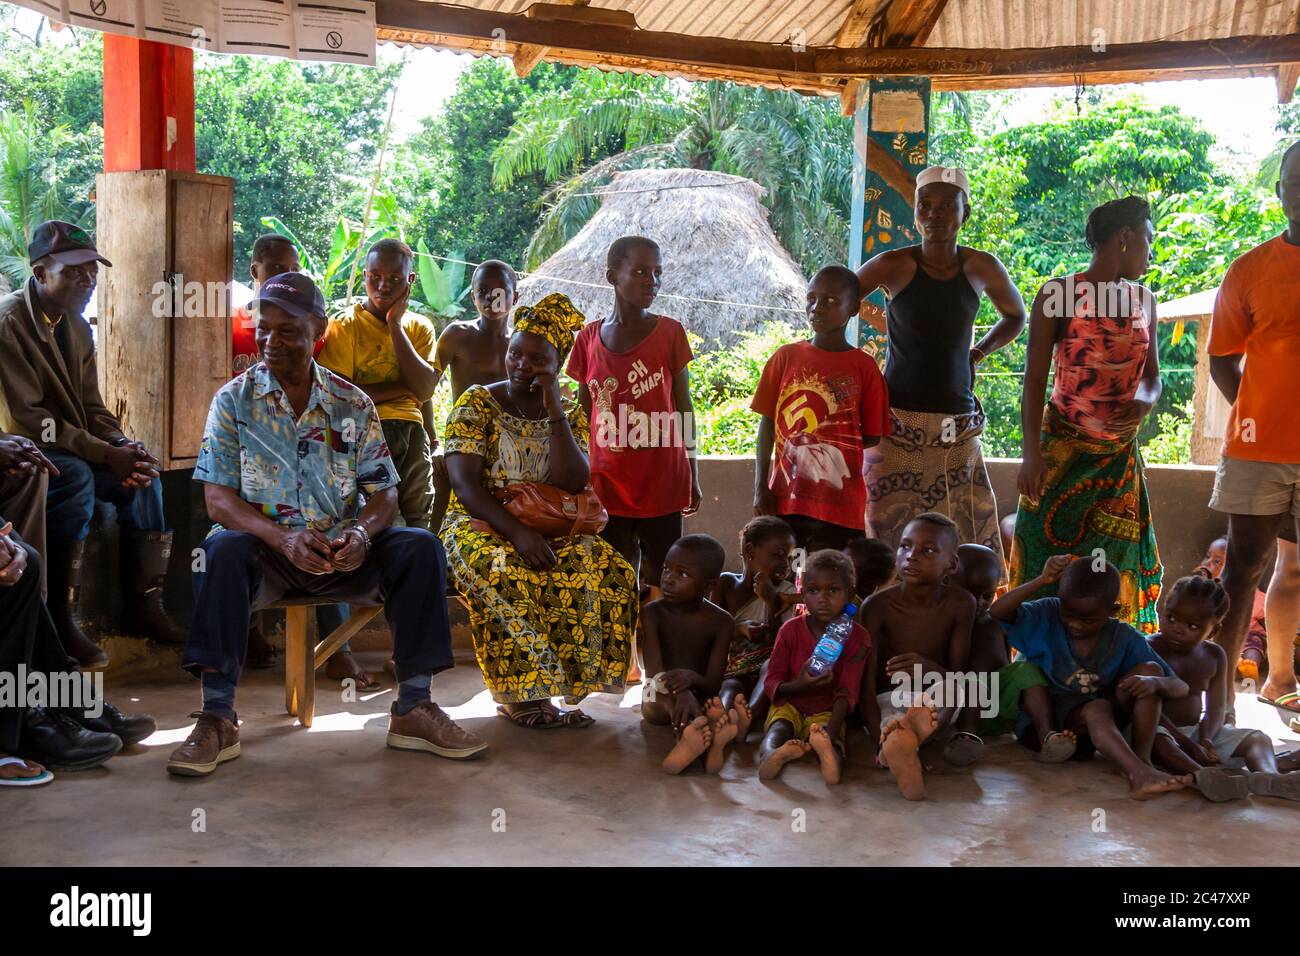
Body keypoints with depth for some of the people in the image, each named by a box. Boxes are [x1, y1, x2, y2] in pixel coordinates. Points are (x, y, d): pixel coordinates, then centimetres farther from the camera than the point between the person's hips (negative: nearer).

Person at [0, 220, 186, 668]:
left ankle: (143, 605, -1)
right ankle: (60, 619, -26)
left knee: (143, 475, -7)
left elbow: (91, 407, 10)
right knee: (76, 477, -33)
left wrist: (123, 446, -12)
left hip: (67, 450, 8)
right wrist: (107, 454, -26)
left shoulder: (77, 327, 9)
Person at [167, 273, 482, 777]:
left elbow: (383, 493, 3)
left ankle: (414, 708, -16)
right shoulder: (234, 400, 2)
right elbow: (218, 499, -8)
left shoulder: (353, 404, 7)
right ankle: (217, 718, -30)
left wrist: (362, 533, -22)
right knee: (223, 550, -35)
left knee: (420, 546, -22)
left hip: (342, 552, 2)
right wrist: (283, 539, -27)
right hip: (266, 549, -2)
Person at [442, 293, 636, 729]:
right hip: (480, 525, -3)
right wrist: (517, 533, -26)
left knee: (611, 572, -23)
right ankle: (522, 694, -25)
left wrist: (554, 411, -14)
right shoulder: (476, 404, -1)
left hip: (550, 529, 4)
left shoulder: (570, 414, 8)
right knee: (505, 571, -38)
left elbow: (574, 483, -10)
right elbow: (465, 485, -13)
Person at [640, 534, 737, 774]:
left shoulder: (721, 621, -8)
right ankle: (711, 735, -59)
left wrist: (692, 678, -39)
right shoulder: (653, 612, -9)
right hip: (661, 695, -1)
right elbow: (654, 670, -24)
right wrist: (681, 694, -45)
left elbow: (713, 683, -14)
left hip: (699, 695, 1)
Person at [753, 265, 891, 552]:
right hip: (785, 498, 1)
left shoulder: (863, 366, 1)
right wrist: (760, 488, 0)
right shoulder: (786, 357, 5)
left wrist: (833, 450, -4)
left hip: (840, 505, -1)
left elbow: (873, 435, 6)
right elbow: (767, 424, 5)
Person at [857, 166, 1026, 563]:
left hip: (958, 427, 3)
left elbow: (1015, 316, 23)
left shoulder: (982, 268, 4)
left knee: (972, 540, 0)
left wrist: (978, 352, 8)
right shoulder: (894, 265, -4)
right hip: (898, 423, -2)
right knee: (888, 538, -3)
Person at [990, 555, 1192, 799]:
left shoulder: (1125, 639, -4)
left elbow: (1180, 688, -6)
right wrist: (1042, 581, -29)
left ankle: (1142, 759, -26)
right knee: (1096, 709, -36)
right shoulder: (1048, 616, -5)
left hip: (1100, 724, 3)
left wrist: (1155, 682, -31)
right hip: (1044, 722, -3)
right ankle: (1139, 774, -53)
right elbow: (997, 612, -22)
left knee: (1150, 669, -17)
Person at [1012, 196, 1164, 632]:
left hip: (1120, 454, 5)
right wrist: (1032, 453, -18)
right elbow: (1034, 379, -9)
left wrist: (1144, 401, -9)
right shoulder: (1058, 295, -7)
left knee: (1118, 564, 5)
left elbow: (1152, 375, 15)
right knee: (1049, 558, -5)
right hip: (1063, 450, -5)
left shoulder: (1143, 300, 9)